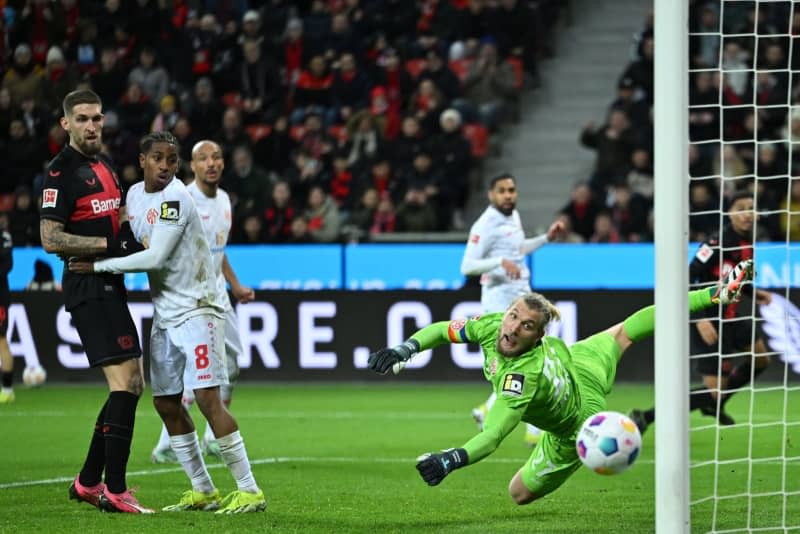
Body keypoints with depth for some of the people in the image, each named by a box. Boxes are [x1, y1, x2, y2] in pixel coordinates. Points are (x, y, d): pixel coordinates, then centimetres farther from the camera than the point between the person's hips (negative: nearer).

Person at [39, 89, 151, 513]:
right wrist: (110, 244, -19)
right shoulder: (61, 172, -11)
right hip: (88, 288, -10)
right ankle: (114, 490, -13)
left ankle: (88, 481, 19)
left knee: (132, 384, 12)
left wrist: (130, 238, 10)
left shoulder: (104, 166, 17)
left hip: (109, 285, 10)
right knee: (124, 384, -15)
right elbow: (51, 240, -17)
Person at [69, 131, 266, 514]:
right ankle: (203, 490, 18)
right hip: (165, 313, 9)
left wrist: (99, 266, -15)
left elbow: (155, 257, -21)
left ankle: (250, 491, -11)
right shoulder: (135, 194, 8)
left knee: (208, 397, -15)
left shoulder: (175, 199, -17)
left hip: (197, 307, -9)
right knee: (166, 403, 9)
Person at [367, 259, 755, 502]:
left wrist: (451, 460, -72)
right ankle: (718, 294, 38)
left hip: (574, 432, -6)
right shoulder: (492, 326, -30)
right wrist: (405, 349, -29)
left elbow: (492, 437, -56)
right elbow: (443, 330, -13)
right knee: (626, 331, 29)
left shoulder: (523, 377, -48)